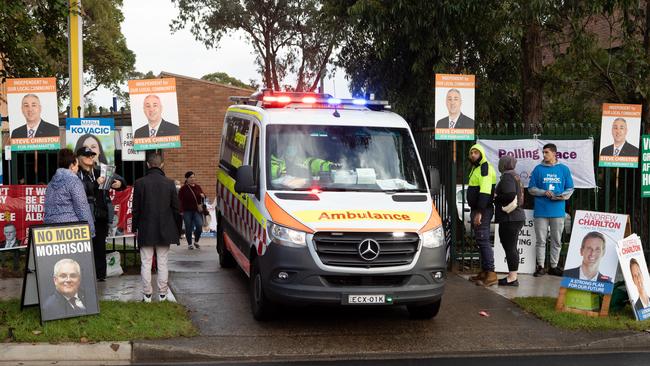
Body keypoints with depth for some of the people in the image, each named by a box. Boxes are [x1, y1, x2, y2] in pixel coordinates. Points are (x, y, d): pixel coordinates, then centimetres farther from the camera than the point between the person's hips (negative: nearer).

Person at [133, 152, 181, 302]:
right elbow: (176, 208, 2)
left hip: (146, 230, -1)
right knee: (162, 263, 7)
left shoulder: (140, 183, -6)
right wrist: (177, 228, 11)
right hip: (165, 230, 1)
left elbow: (136, 208, -2)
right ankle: (162, 294, 10)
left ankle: (147, 295, 5)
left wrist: (135, 227, 9)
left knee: (146, 263, 5)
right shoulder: (169, 183, -3)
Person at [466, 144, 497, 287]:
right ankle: (484, 272, 19)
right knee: (481, 241, 13)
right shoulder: (476, 168, 19)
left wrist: (479, 212, -28)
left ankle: (491, 274, -15)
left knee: (483, 240, -13)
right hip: (476, 209, 11)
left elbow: (485, 192, -23)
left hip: (482, 210, -11)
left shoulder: (485, 168, -14)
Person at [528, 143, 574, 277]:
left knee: (557, 241, 7)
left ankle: (554, 266, 16)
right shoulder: (538, 169, 5)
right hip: (541, 210, -1)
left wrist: (563, 195, -11)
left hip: (558, 210, 1)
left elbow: (570, 189, 10)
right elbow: (531, 189, 6)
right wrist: (544, 192, -11)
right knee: (541, 240, 1)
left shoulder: (564, 169, 7)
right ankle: (540, 266, 8)